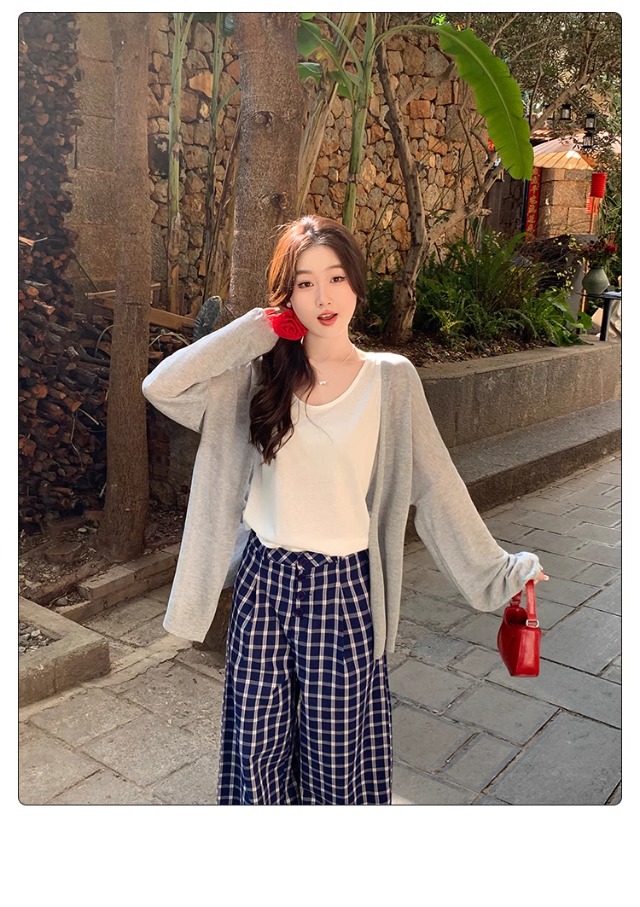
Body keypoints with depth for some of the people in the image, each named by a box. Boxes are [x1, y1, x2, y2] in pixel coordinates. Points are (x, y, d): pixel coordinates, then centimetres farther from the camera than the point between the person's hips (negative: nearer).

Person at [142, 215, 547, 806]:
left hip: (343, 587, -2)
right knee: (256, 748, 15)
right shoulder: (260, 373, 0)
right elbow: (162, 386, -13)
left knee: (336, 755, 11)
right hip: (263, 580, 2)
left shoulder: (391, 379, -4)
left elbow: (436, 486, -2)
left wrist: (497, 572, -2)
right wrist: (259, 328, -10)